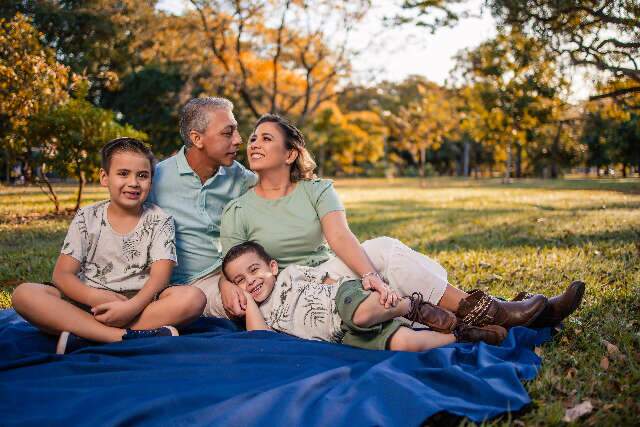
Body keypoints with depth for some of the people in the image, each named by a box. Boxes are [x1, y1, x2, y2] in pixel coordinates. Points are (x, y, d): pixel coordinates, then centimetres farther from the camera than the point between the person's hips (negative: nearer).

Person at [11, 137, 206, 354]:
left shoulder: (159, 221, 5)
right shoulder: (86, 218, 6)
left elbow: (160, 276, -7)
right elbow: (62, 274, -1)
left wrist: (132, 307, -27)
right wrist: (94, 296, -22)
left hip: (141, 302, 0)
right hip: (89, 303, 1)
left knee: (193, 298, -30)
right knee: (24, 293, -24)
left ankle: (82, 336, -32)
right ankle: (127, 336, -34)